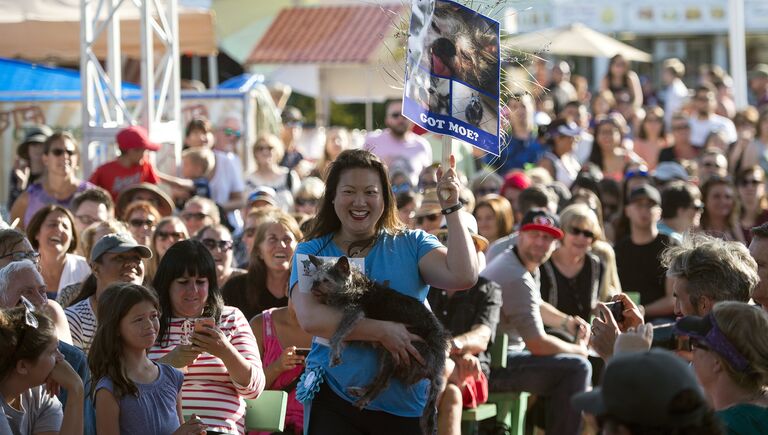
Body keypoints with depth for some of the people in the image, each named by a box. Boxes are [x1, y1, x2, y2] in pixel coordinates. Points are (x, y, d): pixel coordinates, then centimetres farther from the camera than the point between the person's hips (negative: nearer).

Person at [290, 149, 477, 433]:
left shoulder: (411, 245, 6)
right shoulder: (311, 252, 3)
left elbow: (464, 277, -10)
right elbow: (310, 318, -13)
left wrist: (451, 208, -9)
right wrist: (382, 331, -21)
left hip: (406, 406, 1)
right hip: (334, 402, -1)